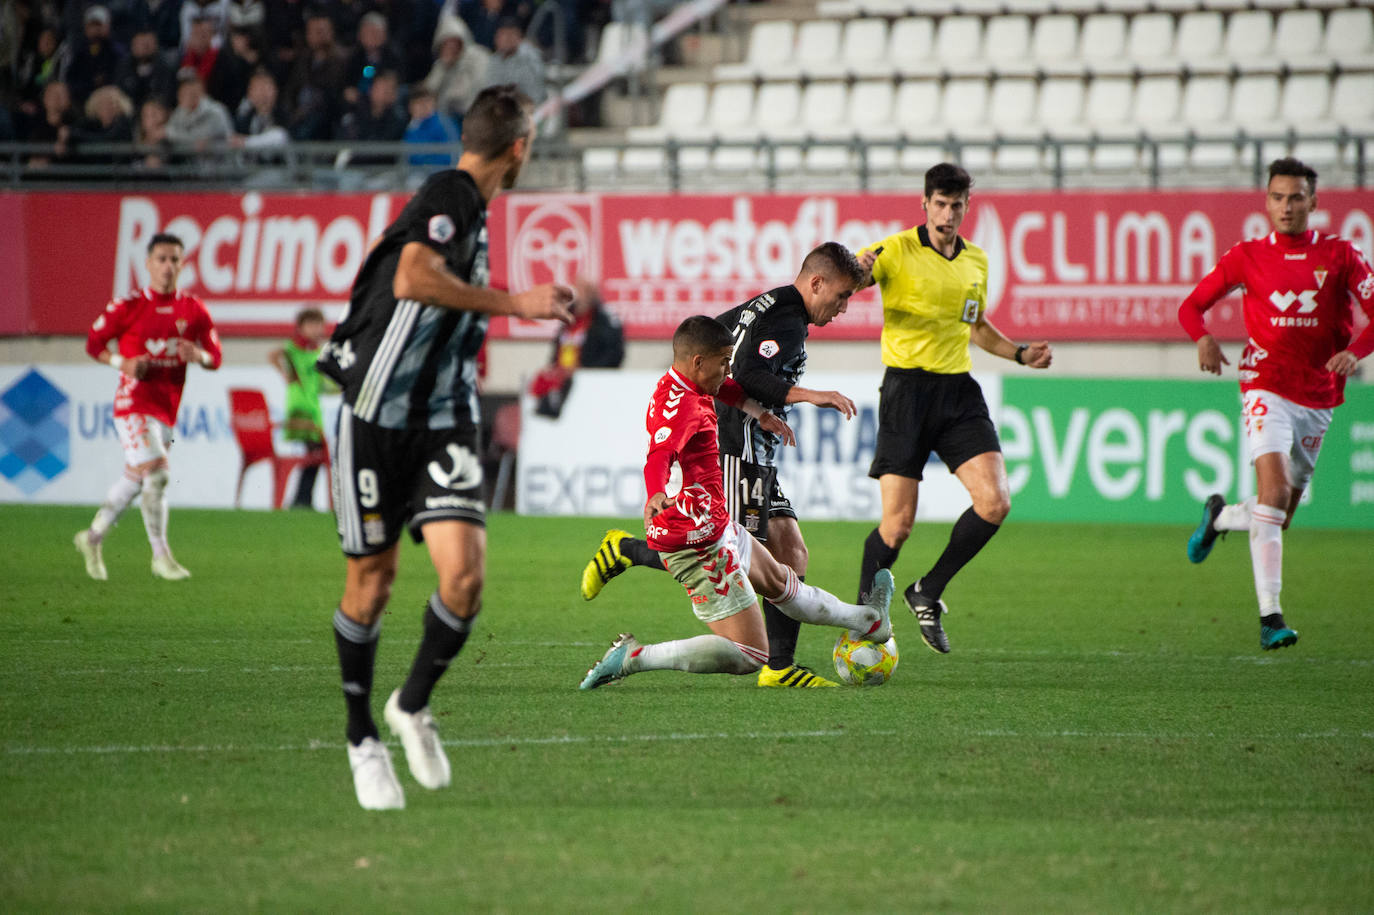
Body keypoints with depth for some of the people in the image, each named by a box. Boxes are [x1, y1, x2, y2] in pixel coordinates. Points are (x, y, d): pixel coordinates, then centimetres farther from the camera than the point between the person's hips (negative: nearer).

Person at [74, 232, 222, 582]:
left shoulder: (193, 310, 6)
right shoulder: (128, 307, -5)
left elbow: (215, 356, 7)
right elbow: (94, 342, 4)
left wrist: (199, 355, -17)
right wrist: (123, 363, -14)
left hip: (168, 407, 5)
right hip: (134, 402, -5)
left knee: (135, 479, 14)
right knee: (156, 473, -16)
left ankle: (93, 537, 32)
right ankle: (160, 556, -8)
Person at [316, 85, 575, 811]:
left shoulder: (469, 208, 14)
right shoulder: (448, 194, -12)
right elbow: (413, 278, -29)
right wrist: (513, 303, -23)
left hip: (442, 421, 7)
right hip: (376, 417, -7)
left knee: (464, 574, -11)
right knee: (372, 581, 3)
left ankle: (414, 704, 12)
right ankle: (363, 739, 20)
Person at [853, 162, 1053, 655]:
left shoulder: (977, 261, 14)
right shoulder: (897, 250, -4)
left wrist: (1020, 354, 14)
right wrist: (855, 269, -37)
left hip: (959, 390, 5)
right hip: (907, 388, -5)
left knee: (995, 502, -11)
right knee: (898, 523, -7)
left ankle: (928, 592, 9)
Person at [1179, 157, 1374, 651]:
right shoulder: (1247, 257, 0)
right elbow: (1192, 305, 6)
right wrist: (1204, 339, -16)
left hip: (1318, 398, 3)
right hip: (1266, 388, -3)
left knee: (1279, 516, 9)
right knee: (1275, 487, -24)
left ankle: (1220, 516, 44)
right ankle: (1270, 615, -25)